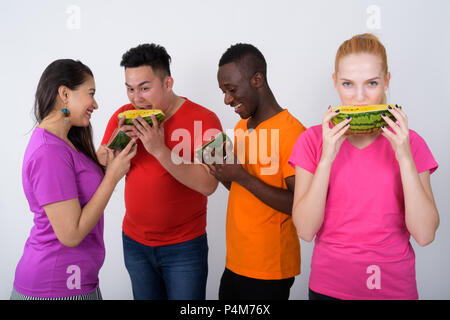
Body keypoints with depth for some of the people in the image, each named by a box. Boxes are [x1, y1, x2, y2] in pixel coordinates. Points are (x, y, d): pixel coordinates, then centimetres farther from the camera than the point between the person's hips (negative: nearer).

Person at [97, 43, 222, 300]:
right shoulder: (123, 117, 1)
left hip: (184, 246, -4)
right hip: (135, 241, 4)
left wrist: (159, 149, -30)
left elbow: (208, 184, -23)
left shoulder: (203, 119, -14)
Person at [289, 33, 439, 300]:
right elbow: (306, 230, -13)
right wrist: (327, 158, -21)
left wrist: (405, 158, -19)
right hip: (329, 286, 0)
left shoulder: (409, 142, -4)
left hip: (395, 286, 1)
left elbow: (425, 235, -12)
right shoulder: (313, 140, -6)